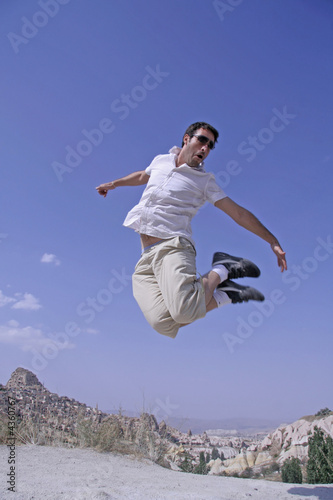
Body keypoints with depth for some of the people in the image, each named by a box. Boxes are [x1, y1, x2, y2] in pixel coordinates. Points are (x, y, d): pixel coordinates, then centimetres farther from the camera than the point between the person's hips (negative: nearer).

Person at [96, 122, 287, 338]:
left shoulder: (205, 181, 10)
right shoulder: (160, 161, 20)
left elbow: (239, 213, 8)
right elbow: (142, 176, 44)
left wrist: (273, 241, 5)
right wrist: (114, 183, 44)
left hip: (173, 246, -3)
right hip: (145, 258, 3)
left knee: (184, 311, -35)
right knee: (164, 324, -25)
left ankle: (221, 271, -6)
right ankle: (225, 295, -6)